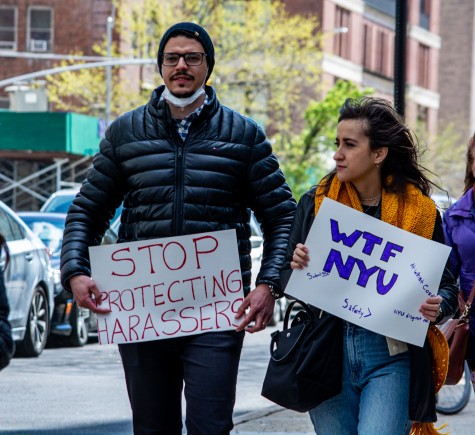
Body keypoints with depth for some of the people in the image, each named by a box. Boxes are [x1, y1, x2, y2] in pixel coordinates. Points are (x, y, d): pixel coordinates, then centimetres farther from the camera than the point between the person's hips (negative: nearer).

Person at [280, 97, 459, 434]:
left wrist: (438, 307, -16)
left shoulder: (420, 211, 1)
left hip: (390, 356, -2)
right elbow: (286, 278, 10)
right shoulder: (316, 203, 6)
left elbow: (447, 287, 6)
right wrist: (298, 269, -13)